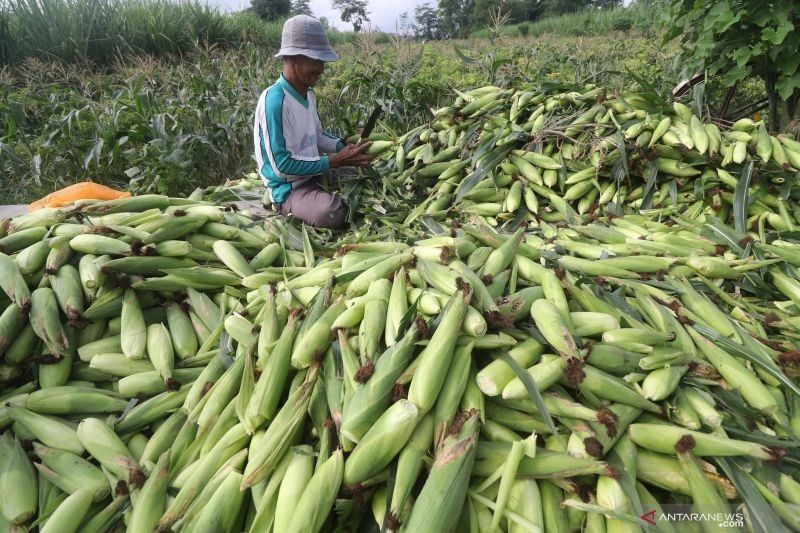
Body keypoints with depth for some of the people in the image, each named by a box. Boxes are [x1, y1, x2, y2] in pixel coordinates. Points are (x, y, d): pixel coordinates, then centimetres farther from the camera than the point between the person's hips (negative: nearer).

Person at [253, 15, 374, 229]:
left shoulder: (308, 94, 5)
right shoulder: (274, 100, -22)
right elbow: (282, 166, -24)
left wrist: (344, 147, -3)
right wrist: (335, 161, -23)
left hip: (315, 175, 8)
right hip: (289, 189, -7)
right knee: (333, 212, -32)